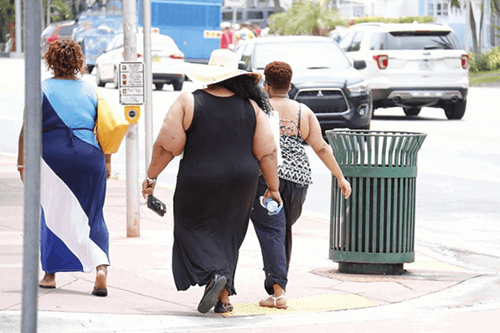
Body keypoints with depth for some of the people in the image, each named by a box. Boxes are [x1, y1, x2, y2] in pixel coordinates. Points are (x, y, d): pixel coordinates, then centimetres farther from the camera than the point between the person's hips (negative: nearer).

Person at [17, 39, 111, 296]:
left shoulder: (41, 90, 0)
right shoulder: (91, 91, 7)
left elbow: (27, 130, -3)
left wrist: (21, 162, 3)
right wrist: (107, 162, 13)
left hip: (52, 157, -2)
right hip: (89, 157, 2)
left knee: (54, 216, 7)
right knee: (91, 216, 8)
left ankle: (50, 273, 2)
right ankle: (101, 266, -11)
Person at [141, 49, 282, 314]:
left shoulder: (188, 103, -7)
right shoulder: (250, 107, 1)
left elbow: (166, 145, -8)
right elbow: (267, 152, 2)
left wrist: (151, 176, 2)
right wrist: (272, 188, 9)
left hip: (199, 183, -3)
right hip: (240, 183, 4)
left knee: (194, 231, 9)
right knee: (226, 236, 15)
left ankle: (213, 274, -15)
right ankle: (224, 297, 12)